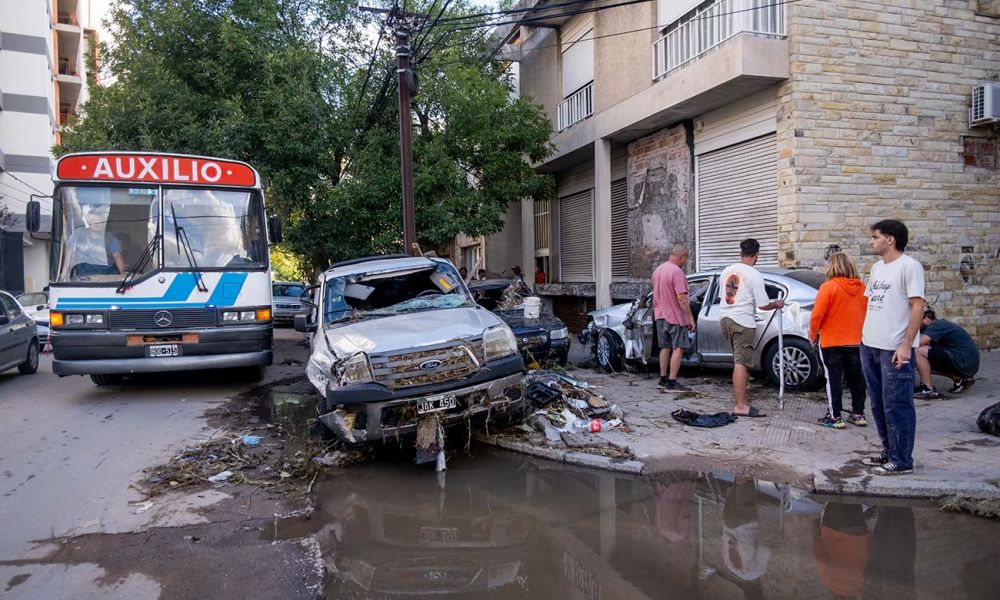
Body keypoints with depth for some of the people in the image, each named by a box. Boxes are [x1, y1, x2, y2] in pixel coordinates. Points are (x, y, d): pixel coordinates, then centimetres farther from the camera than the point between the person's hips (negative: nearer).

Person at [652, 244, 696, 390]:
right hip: (676, 317, -8)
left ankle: (663, 379, 20)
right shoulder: (677, 272, -18)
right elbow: (681, 297, -23)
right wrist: (690, 318, -19)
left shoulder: (657, 270, 10)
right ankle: (671, 382, -6)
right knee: (678, 349, -3)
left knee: (665, 348, 15)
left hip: (660, 316, 8)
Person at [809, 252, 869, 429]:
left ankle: (835, 417, 4)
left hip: (831, 343, -5)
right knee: (856, 378, 14)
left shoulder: (828, 287, -14)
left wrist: (813, 336, -2)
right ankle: (858, 414, 23)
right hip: (856, 342, 5)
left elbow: (817, 316, -16)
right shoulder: (862, 287, 2)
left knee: (834, 379, 1)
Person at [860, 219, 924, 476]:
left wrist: (906, 346, -18)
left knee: (896, 406, -3)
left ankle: (902, 460, 6)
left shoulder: (909, 266, -10)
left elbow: (917, 307, -14)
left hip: (894, 349, -8)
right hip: (869, 346, 9)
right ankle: (889, 452, 27)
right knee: (879, 405, 15)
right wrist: (864, 335, 14)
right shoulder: (877, 267, 15)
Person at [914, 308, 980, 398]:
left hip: (964, 362, -10)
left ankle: (928, 390, -12)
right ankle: (959, 378, 15)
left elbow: (919, 342, -26)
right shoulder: (941, 323, 17)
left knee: (919, 351, -17)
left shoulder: (936, 325, -11)